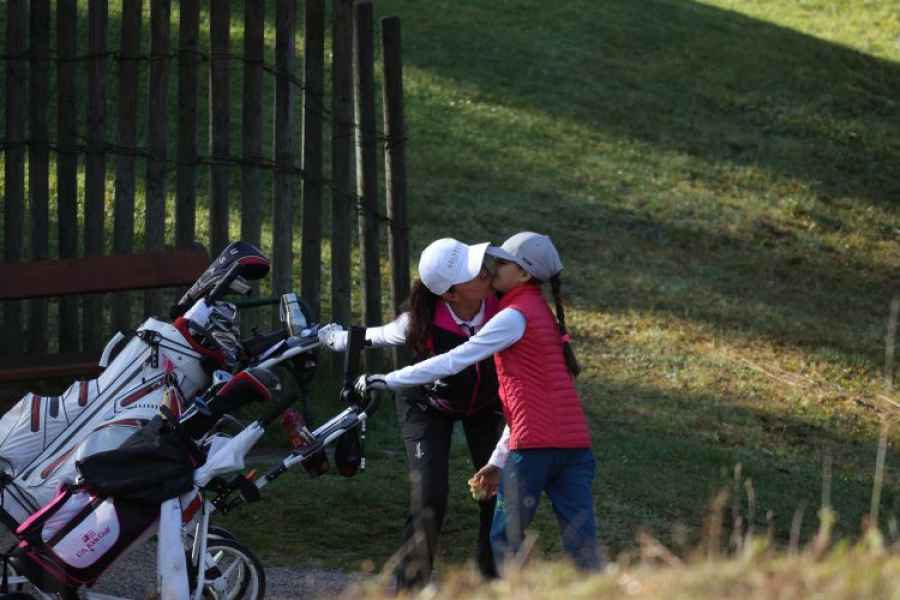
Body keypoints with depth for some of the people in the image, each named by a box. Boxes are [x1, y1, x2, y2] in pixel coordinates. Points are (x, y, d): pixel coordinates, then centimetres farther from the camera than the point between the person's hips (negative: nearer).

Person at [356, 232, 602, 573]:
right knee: (581, 544, 2)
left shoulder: (516, 316, -5)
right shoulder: (541, 314, 22)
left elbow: (453, 362, -10)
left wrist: (388, 381, -6)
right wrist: (498, 462, 24)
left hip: (535, 444, -8)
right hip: (575, 443, 8)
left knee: (506, 539, 5)